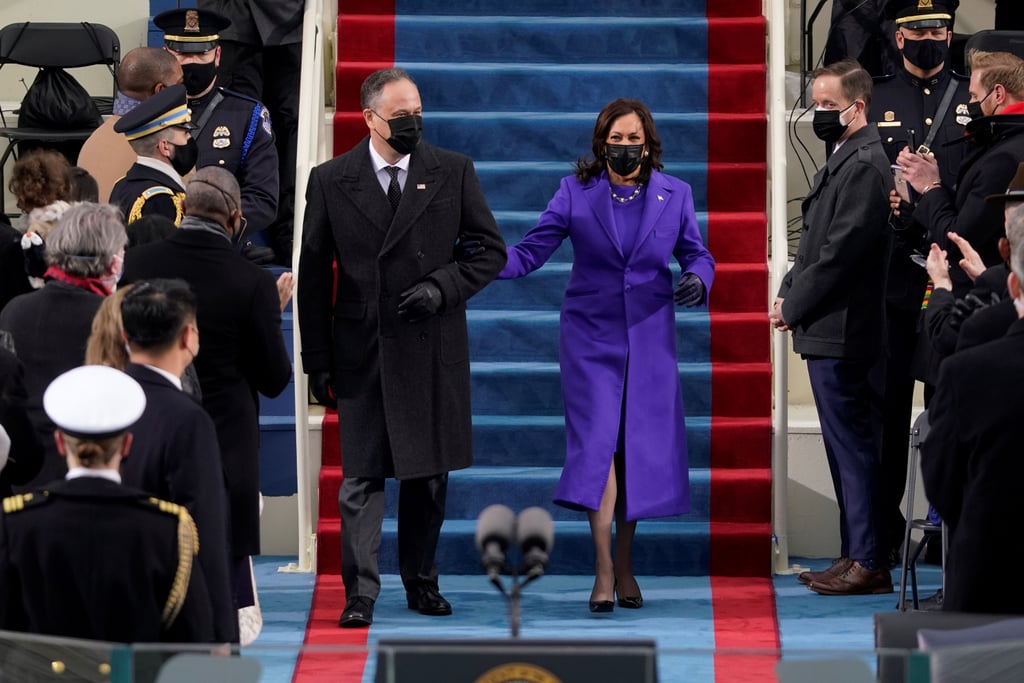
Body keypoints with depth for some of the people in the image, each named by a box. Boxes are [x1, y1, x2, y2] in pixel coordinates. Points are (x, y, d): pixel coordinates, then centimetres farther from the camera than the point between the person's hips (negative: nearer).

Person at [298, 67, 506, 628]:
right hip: (361, 347, -1)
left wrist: (443, 287, -11)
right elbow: (313, 276, 4)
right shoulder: (331, 180, 1)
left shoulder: (452, 172, 3)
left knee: (429, 473, 10)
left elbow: (490, 249, 7)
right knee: (362, 476, -3)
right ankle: (360, 592, 0)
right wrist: (317, 360, 1)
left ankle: (421, 582, 22)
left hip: (432, 349, 1)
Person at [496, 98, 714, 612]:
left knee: (641, 448, 3)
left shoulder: (674, 195, 4)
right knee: (597, 443, -13)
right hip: (591, 336, -2)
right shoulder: (576, 192, 0)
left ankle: (624, 566, 17)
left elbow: (696, 254, 10)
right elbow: (532, 250, -2)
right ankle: (603, 571, -11)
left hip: (649, 337, 2)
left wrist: (698, 279, -13)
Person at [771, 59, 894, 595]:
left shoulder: (864, 166, -15)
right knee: (847, 448, 13)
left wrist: (794, 306, -12)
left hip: (841, 331, -10)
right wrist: (788, 292, 8)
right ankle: (856, 555, 19)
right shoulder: (842, 161, 17)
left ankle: (869, 564, -3)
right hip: (826, 330, 10)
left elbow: (842, 251, -20)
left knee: (853, 446, -7)